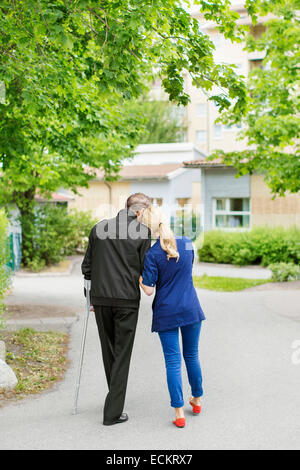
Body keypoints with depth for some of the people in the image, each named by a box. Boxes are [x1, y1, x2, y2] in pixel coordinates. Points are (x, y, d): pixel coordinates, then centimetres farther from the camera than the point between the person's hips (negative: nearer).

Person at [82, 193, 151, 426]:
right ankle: (113, 412, 3)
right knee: (122, 354, 4)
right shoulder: (143, 232, -5)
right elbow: (146, 270, -5)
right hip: (127, 300, -4)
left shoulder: (98, 228, 7)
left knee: (109, 351, 18)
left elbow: (87, 267, 10)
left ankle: (116, 396, 33)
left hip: (100, 299, 4)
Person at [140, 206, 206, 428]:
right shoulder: (187, 243, -2)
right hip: (191, 309, 4)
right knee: (192, 355, 19)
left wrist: (137, 276, 4)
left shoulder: (153, 254, -15)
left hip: (166, 312, -4)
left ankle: (179, 412, 4)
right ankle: (197, 400, 35)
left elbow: (149, 289, -12)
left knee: (173, 361, 3)